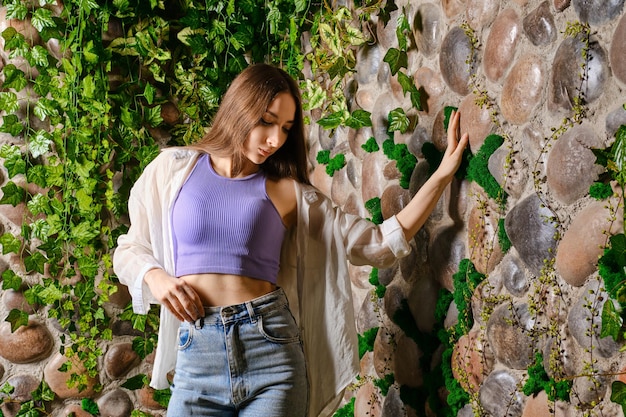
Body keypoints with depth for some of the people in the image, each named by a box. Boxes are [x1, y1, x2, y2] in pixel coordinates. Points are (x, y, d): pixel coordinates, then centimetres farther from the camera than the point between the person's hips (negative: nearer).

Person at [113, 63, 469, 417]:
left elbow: (380, 244, 5)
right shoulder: (172, 169, 8)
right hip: (196, 353, 1)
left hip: (272, 350, 0)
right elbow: (129, 249, 16)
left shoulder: (290, 193, 6)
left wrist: (443, 174, 0)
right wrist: (155, 276, -6)